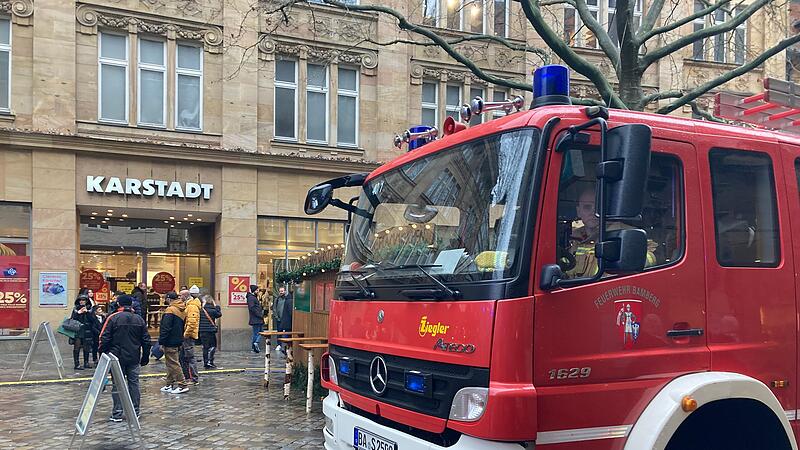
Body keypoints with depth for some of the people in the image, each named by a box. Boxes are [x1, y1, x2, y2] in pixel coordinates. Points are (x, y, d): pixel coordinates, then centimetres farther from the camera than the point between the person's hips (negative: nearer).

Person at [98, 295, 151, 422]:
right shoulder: (139, 319, 4)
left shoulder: (113, 318, -7)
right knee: (134, 383, 11)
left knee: (117, 384, 3)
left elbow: (104, 339, -8)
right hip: (134, 359, 3)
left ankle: (117, 414, 5)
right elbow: (146, 340, 7)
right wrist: (145, 357, 15)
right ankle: (135, 411, 16)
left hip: (117, 358, -3)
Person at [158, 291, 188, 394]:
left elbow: (165, 328, -18)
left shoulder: (170, 310, -15)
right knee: (170, 364, 17)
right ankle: (170, 385, 23)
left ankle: (182, 385, -4)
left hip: (170, 343, -9)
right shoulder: (183, 310, 12)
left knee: (173, 364, -5)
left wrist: (161, 342, -15)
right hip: (178, 341, 9)